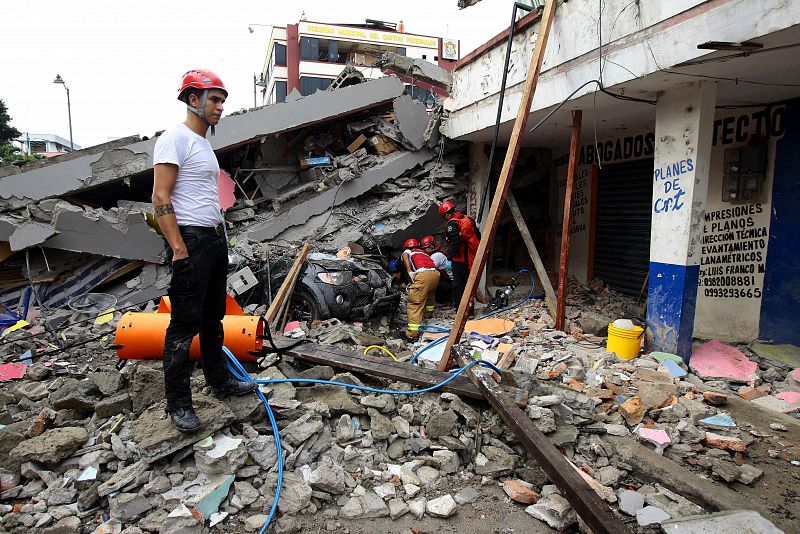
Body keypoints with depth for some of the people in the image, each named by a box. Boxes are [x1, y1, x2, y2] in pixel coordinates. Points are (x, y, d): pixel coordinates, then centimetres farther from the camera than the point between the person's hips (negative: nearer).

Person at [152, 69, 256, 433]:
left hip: (216, 239, 10)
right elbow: (161, 198, -18)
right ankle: (178, 403, 7)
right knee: (185, 325, -4)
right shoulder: (175, 139, -11)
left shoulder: (204, 143, 18)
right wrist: (179, 249, -22)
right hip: (191, 240, -10)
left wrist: (220, 237, 17)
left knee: (213, 318, 18)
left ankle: (219, 381, 31)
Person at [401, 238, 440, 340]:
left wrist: (410, 272, -8)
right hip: (435, 273, 6)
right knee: (430, 294, 36)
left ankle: (413, 334, -13)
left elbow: (405, 256, 0)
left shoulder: (408, 251, 25)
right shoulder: (423, 253, 40)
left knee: (415, 304, -6)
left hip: (423, 274, -6)